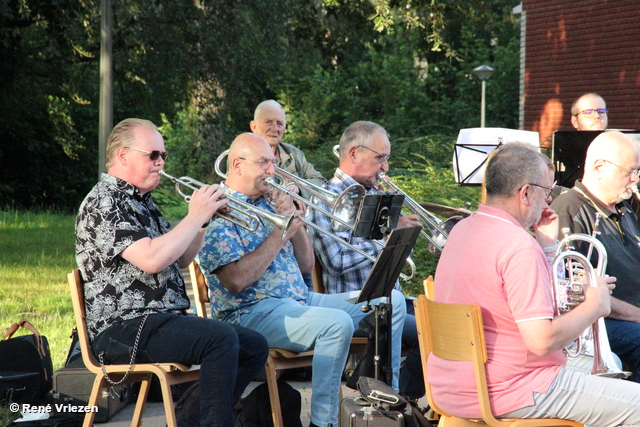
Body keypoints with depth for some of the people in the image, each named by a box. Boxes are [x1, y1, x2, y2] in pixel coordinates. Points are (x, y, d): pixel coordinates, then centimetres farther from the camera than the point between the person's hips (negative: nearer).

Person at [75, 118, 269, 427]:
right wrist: (196, 216, -14)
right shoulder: (104, 202, -11)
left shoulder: (141, 202, 20)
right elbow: (152, 259, -24)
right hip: (124, 330, -10)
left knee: (255, 347, 0)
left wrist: (206, 219, 8)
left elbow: (180, 259, 23)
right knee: (221, 338, -28)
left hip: (163, 320, 10)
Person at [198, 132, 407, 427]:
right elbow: (236, 281, -21)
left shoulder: (268, 204, 18)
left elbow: (307, 265, 17)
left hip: (300, 300, 9)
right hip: (252, 311, -9)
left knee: (390, 301, 2)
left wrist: (295, 221, 2)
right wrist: (279, 234, -15)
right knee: (337, 323, -35)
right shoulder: (218, 213, -7)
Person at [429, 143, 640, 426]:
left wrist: (546, 245, 12)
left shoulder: (462, 230, 8)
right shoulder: (519, 246, -21)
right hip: (506, 396, -10)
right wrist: (594, 306, -11)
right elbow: (542, 341, -25)